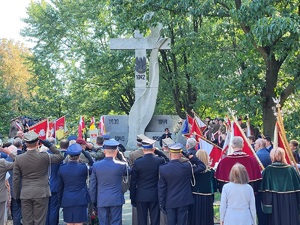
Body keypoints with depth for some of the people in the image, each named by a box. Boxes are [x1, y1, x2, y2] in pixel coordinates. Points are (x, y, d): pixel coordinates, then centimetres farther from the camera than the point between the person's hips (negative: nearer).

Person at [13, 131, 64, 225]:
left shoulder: (19, 158, -3)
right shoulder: (44, 157, -10)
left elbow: (15, 179, 1)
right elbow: (60, 156, 5)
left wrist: (16, 196, 10)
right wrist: (50, 145, 5)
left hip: (25, 195, 2)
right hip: (41, 194, -2)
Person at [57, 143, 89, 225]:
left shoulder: (62, 168, -1)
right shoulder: (83, 167, -12)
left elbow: (59, 186, 7)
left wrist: (60, 200, 17)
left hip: (66, 201, 3)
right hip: (80, 200, -3)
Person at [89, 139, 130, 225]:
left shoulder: (96, 165, -2)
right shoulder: (121, 165, -10)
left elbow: (92, 185, 2)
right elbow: (129, 171, 13)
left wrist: (93, 200, 12)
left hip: (101, 201, 2)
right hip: (116, 200, -2)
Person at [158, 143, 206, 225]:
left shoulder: (162, 169, -8)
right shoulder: (186, 167, -12)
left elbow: (161, 188, -3)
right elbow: (202, 166, 2)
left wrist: (162, 204, 5)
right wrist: (190, 156, -2)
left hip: (169, 202, 1)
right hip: (183, 202, -1)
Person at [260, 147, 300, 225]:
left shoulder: (268, 170, -8)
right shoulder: (291, 169, -1)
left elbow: (266, 190, -9)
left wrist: (267, 205, -4)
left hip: (275, 205, -2)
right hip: (291, 204, 2)